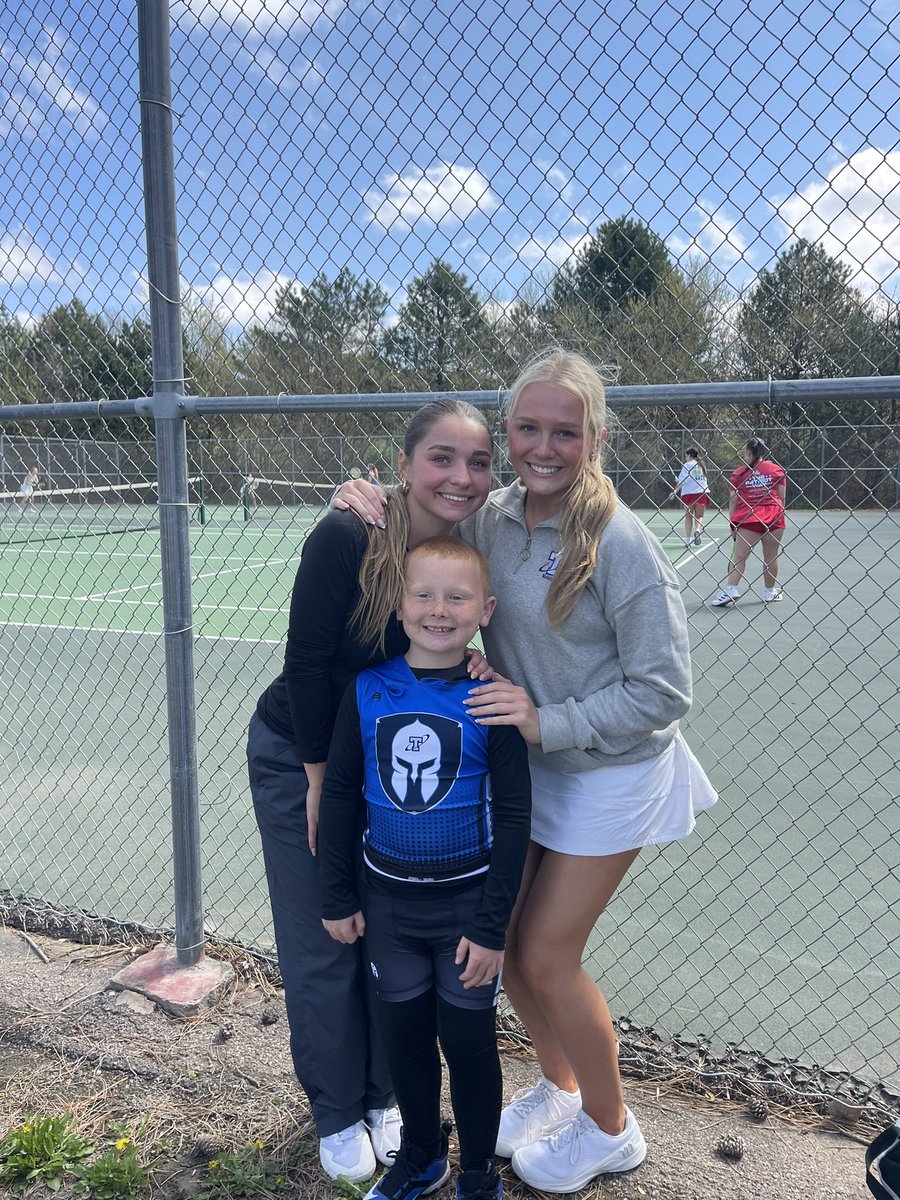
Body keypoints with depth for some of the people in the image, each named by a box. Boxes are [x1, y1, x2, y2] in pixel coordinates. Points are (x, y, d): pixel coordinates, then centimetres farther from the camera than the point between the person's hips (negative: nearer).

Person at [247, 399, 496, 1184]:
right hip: (299, 757, -4)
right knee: (324, 944, 9)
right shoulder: (347, 538, -28)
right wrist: (321, 779, -14)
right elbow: (307, 664, -22)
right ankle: (337, 1114, 33)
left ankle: (385, 1096, 37)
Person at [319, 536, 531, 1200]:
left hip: (467, 903, -3)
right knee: (405, 1033, 19)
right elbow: (339, 793, 1)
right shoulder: (368, 690, -7)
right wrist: (337, 896, 3)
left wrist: (492, 926, -12)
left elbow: (513, 816, -12)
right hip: (387, 899, 3)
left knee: (468, 1041, 11)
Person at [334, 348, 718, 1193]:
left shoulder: (621, 543, -23)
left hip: (609, 777, -6)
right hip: (523, 766, 6)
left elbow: (663, 691, -20)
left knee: (545, 957, 2)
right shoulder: (493, 517, -5)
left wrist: (549, 721, -26)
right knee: (503, 940, 13)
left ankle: (610, 1130, 31)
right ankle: (557, 1086, 43)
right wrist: (367, 504, -8)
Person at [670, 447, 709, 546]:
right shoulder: (702, 465, 12)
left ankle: (688, 539, 6)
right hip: (702, 493, 3)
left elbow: (683, 480, -13)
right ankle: (698, 530, -19)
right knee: (699, 516, 11)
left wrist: (675, 491, -10)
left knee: (688, 516, 7)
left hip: (688, 493, -3)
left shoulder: (687, 465, -4)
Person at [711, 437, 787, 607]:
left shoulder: (738, 473, 3)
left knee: (739, 556, 0)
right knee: (770, 557, 10)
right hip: (773, 517, 1)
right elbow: (782, 498, 7)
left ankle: (730, 589, -15)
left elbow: (733, 501, 1)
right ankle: (770, 592, 20)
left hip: (748, 518, -1)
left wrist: (733, 525, 7)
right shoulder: (777, 469, 7)